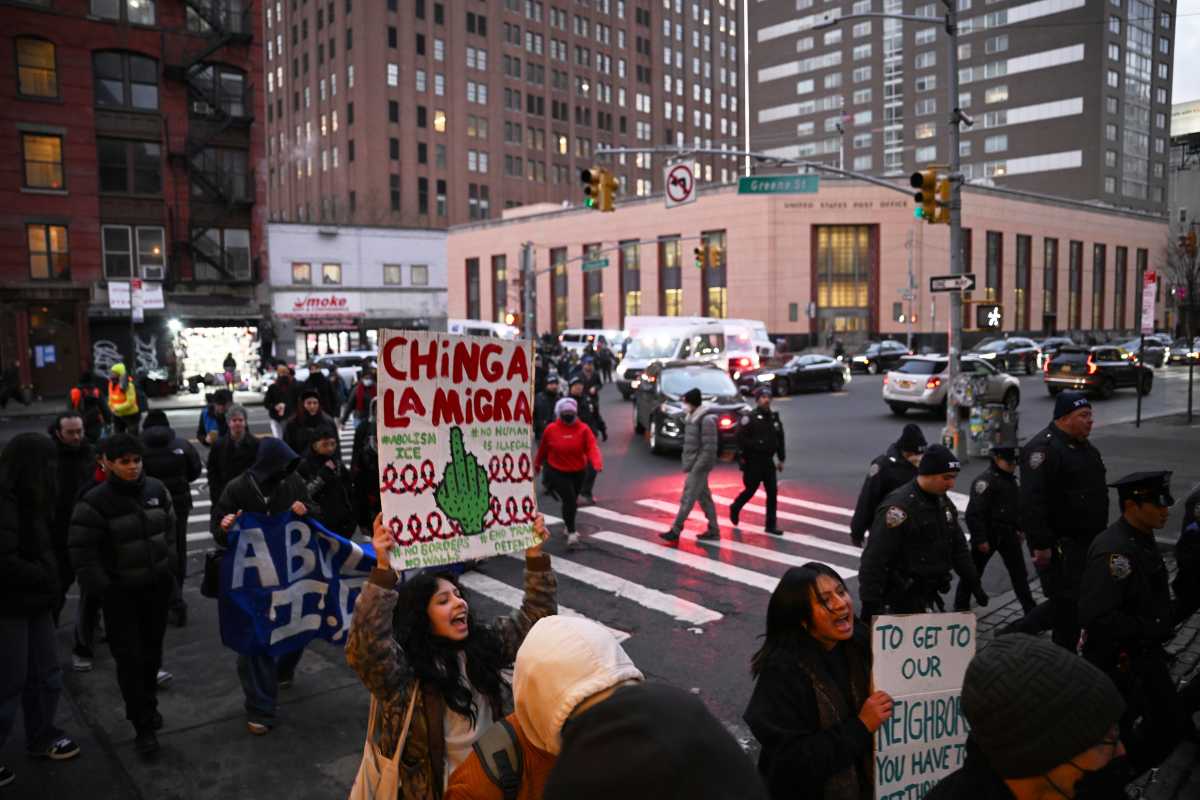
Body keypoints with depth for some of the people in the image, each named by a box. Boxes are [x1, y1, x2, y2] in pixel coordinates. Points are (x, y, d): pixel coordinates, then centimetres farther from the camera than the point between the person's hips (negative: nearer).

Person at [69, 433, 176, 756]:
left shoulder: (156, 489, -2)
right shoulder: (95, 502, -16)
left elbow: (170, 530, 12)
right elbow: (82, 553, -13)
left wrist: (170, 567, 8)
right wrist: (103, 590, -13)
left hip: (157, 586, 4)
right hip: (120, 592, -4)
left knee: (152, 649, 17)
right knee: (129, 656, -2)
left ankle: (149, 704, 39)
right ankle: (142, 725, 10)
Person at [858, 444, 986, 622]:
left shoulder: (943, 503, 8)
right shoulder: (899, 507, -21)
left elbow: (958, 547, 20)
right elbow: (874, 560, -24)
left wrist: (975, 585, 18)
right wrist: (870, 605, -26)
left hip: (927, 593, 9)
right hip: (904, 595, -9)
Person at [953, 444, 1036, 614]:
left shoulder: (1010, 479, 10)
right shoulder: (985, 480, -19)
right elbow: (974, 513, -23)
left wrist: (1019, 529, 20)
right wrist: (980, 539, -23)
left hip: (1008, 534, 8)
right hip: (988, 535, -8)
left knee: (1019, 572, 11)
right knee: (973, 572, 3)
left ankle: (1030, 609, 21)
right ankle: (961, 607, 15)